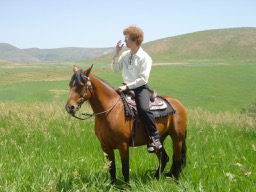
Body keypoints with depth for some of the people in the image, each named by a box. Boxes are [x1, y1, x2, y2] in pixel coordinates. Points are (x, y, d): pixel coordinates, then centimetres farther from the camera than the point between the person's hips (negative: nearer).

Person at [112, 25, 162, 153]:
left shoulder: (144, 57, -9)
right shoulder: (125, 55, 11)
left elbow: (143, 79, -15)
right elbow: (115, 69, 15)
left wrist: (127, 86, -22)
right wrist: (117, 54, 4)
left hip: (140, 88, -7)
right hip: (126, 87, 7)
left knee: (143, 109, -31)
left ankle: (155, 138, -21)